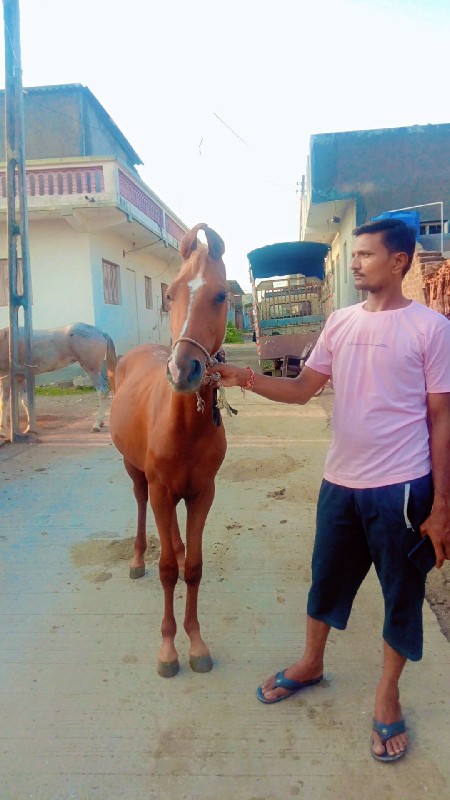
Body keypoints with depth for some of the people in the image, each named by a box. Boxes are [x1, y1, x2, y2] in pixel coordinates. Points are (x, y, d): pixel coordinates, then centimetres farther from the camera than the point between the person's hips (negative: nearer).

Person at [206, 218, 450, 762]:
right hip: (339, 483, 5)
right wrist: (245, 378, -11)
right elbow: (302, 389, 6)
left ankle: (387, 693, 38)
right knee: (326, 578, 20)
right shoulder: (341, 323, 5)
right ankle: (311, 663, 45)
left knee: (401, 593, 13)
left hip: (402, 488, -4)